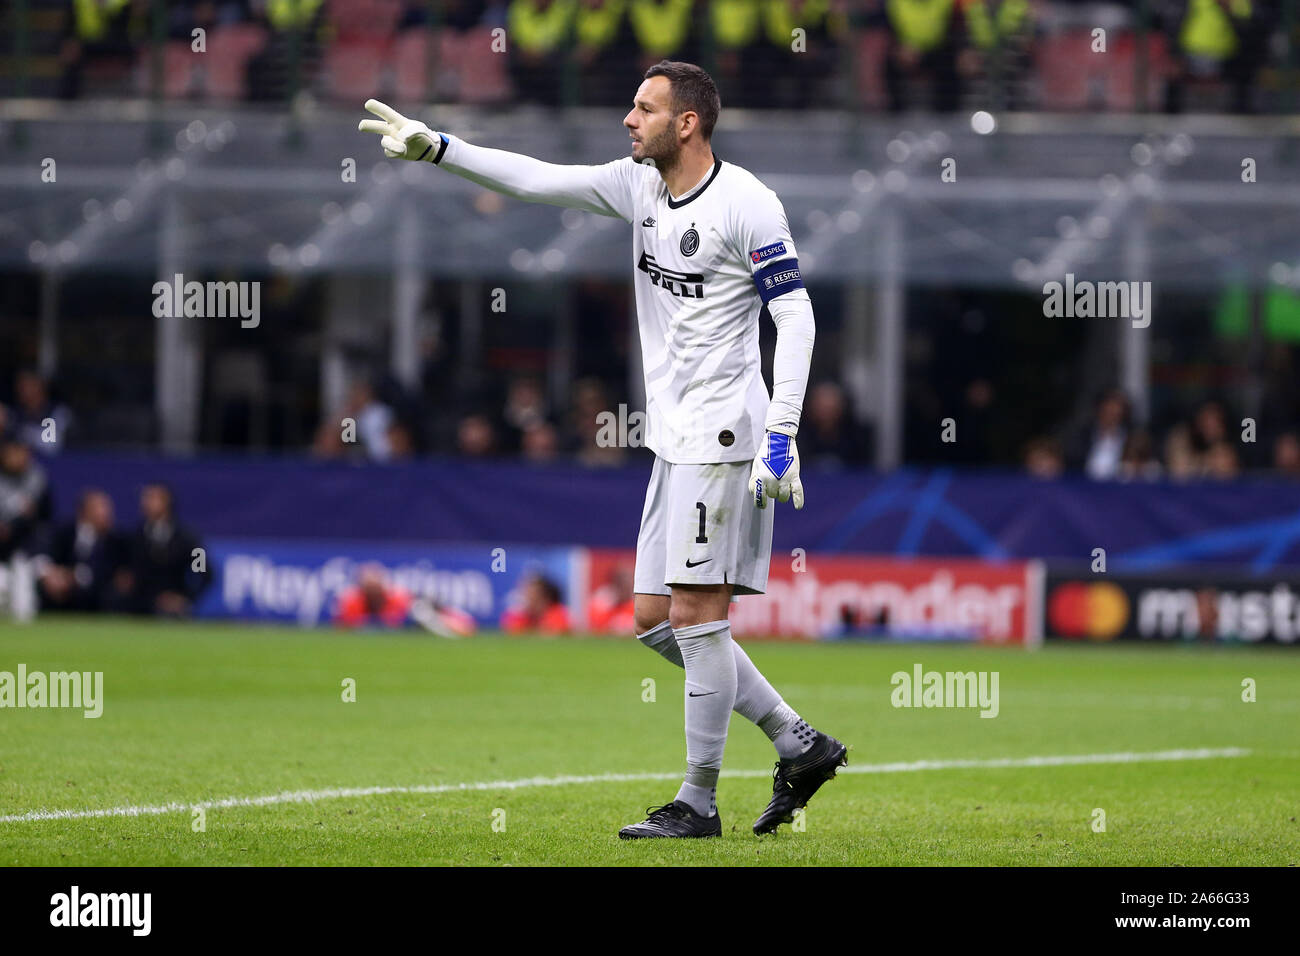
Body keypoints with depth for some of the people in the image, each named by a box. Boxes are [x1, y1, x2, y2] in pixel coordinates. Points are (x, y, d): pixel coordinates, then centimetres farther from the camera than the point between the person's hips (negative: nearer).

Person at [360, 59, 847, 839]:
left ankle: (699, 802, -3)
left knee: (695, 613, -9)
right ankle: (800, 745, 14)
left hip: (722, 432, -9)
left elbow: (796, 316, -13)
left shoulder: (745, 204, -12)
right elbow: (535, 180, 12)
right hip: (676, 438, 9)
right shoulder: (640, 187, 11)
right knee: (657, 618, 8)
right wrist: (435, 148, 4)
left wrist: (781, 436, -19)